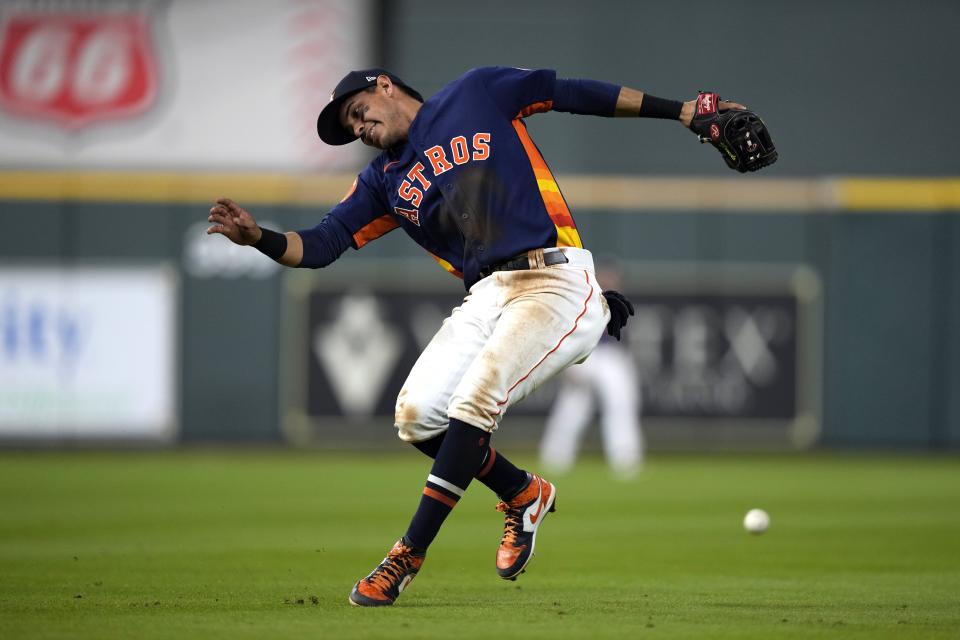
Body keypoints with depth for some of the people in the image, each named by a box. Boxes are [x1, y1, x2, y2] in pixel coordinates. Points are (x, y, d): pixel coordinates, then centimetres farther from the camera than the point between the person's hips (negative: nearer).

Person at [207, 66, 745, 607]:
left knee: (475, 398, -25)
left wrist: (682, 111, 10)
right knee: (416, 415, -12)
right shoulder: (385, 181, 18)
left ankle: (408, 557, -24)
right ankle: (523, 495, 14)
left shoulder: (478, 96, 7)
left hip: (555, 282, -6)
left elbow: (576, 94, 10)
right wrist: (259, 238, -11)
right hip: (487, 297, 6)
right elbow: (320, 245, 10)